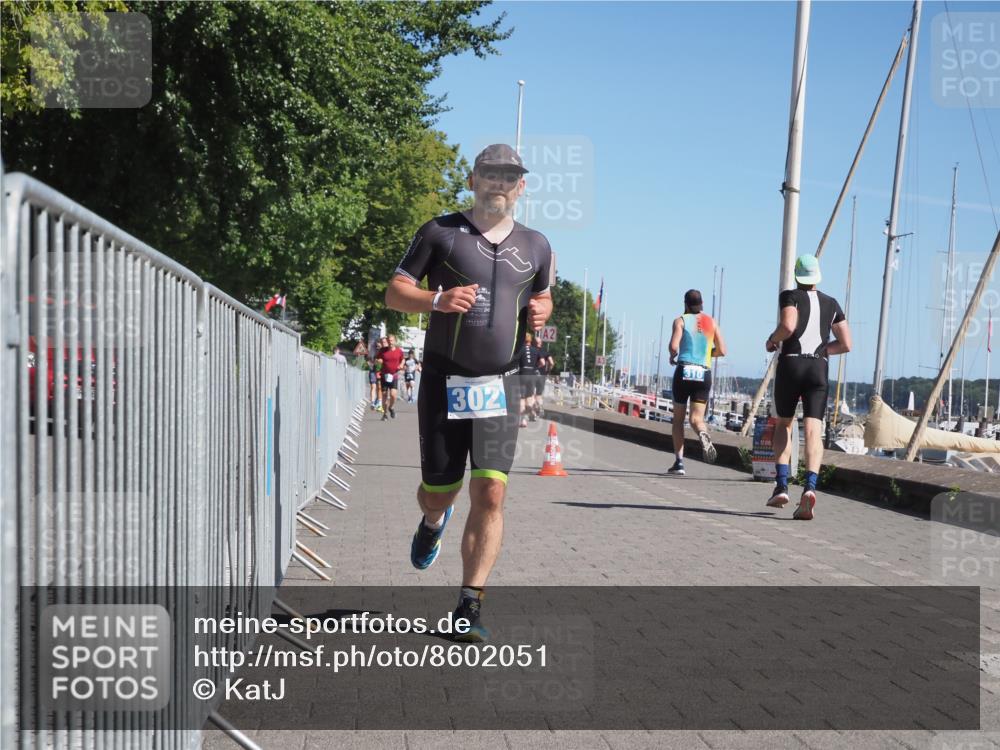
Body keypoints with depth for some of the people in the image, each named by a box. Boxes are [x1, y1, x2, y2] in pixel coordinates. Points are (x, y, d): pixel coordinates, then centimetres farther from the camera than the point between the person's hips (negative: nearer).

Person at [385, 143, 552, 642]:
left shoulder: (535, 246, 11)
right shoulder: (440, 233, 1)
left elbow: (541, 296, 27)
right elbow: (394, 293, 1)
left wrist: (541, 311, 3)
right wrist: (437, 299, -19)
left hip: (499, 387, 2)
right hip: (443, 382, -1)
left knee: (490, 496, -10)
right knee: (439, 490, 8)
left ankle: (469, 606, -3)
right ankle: (433, 522, 47)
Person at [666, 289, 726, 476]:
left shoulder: (681, 320, 1)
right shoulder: (711, 322, 10)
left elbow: (674, 346, -13)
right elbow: (721, 351, 8)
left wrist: (673, 356, 8)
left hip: (684, 371, -2)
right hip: (704, 374, 2)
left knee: (678, 419, 10)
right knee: (697, 418, 4)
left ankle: (679, 462, 4)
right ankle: (703, 435, -33)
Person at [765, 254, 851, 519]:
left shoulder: (790, 296, 4)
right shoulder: (831, 304, 18)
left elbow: (788, 326, -15)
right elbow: (846, 344, 15)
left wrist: (772, 340, 4)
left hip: (790, 365, -2)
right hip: (819, 369, 2)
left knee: (783, 423, 17)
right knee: (813, 430, -8)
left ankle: (781, 485, 5)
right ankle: (810, 486, -31)